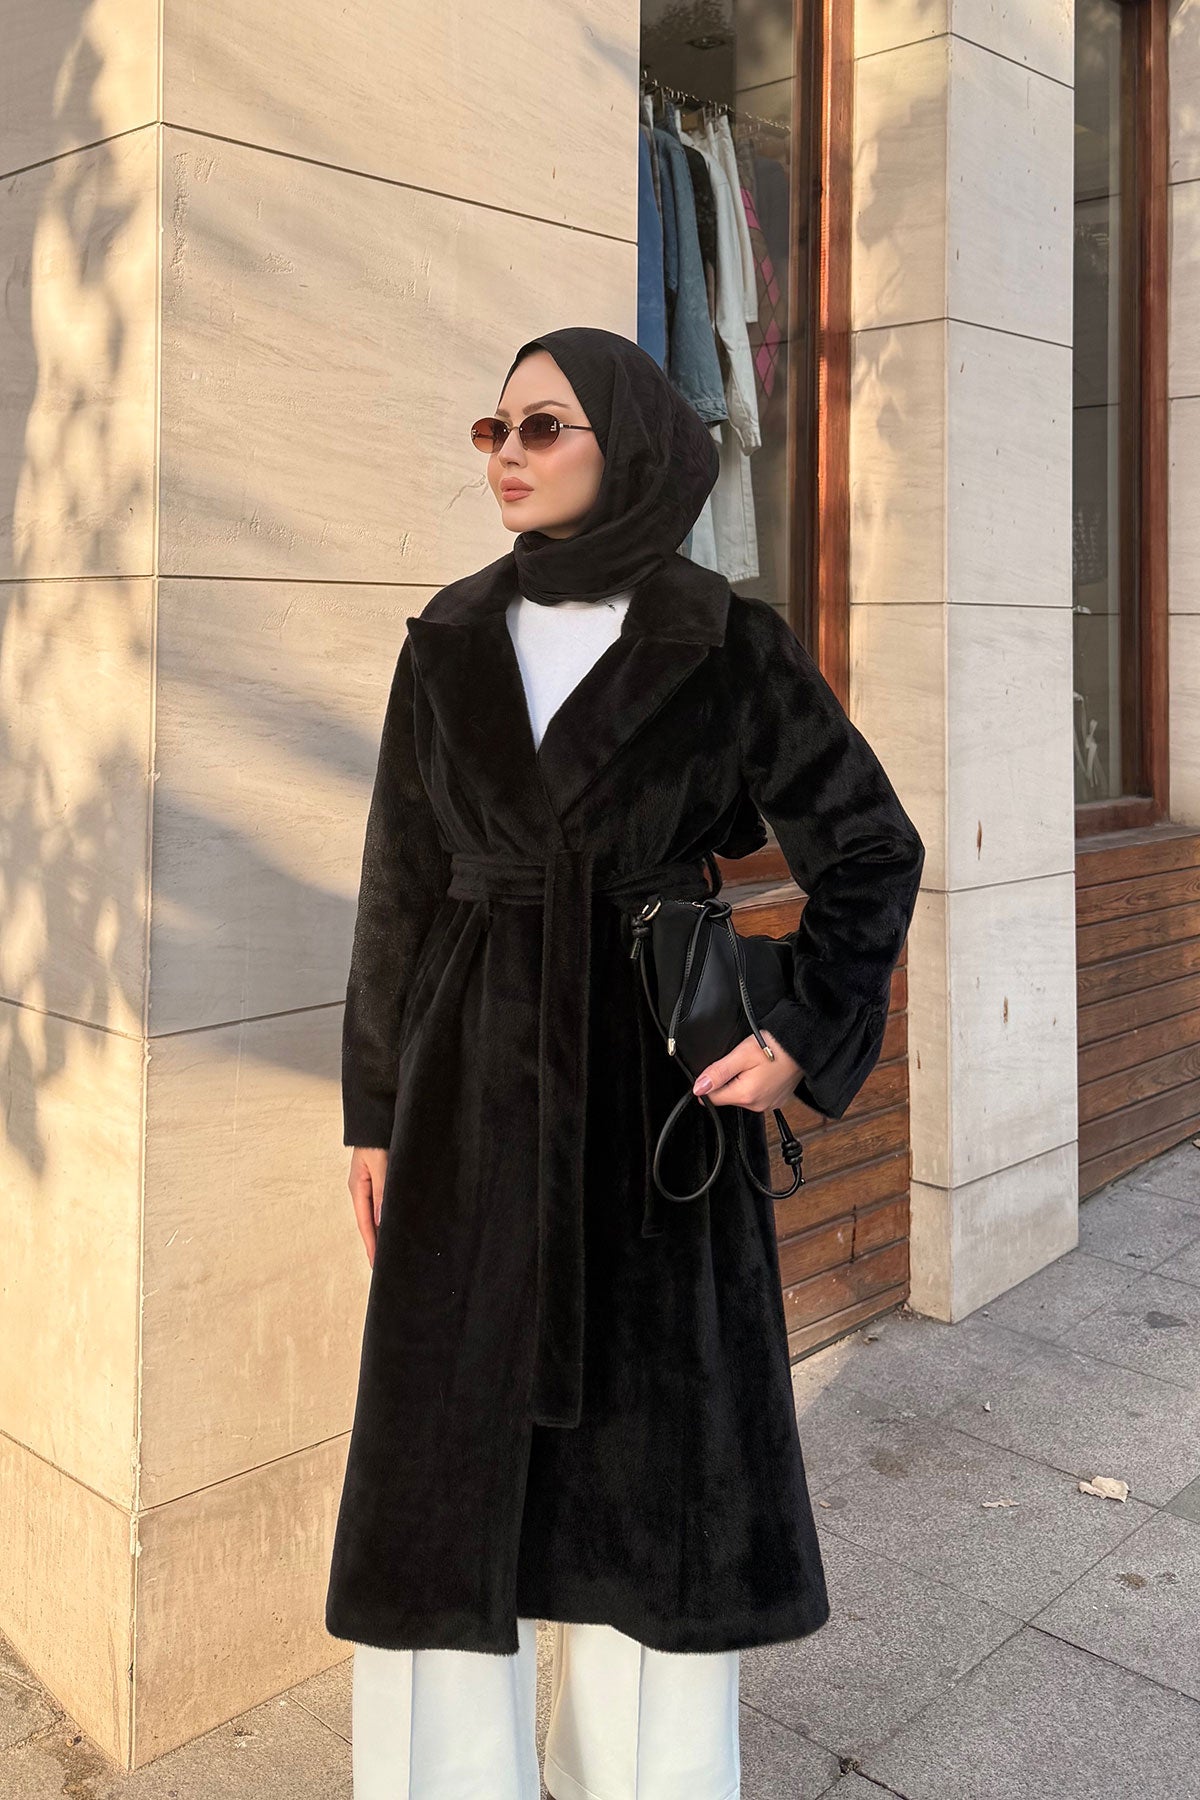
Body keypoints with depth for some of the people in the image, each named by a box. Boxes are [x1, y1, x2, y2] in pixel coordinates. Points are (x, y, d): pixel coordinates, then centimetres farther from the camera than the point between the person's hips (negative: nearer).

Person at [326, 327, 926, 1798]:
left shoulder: (728, 645, -3)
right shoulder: (450, 642, 5)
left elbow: (871, 852, 3)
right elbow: (398, 887, 8)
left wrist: (804, 1039, -8)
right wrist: (374, 1111, 6)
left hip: (657, 1086, -2)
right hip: (476, 1086, 3)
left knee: (653, 1440, 8)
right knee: (452, 1438, 7)